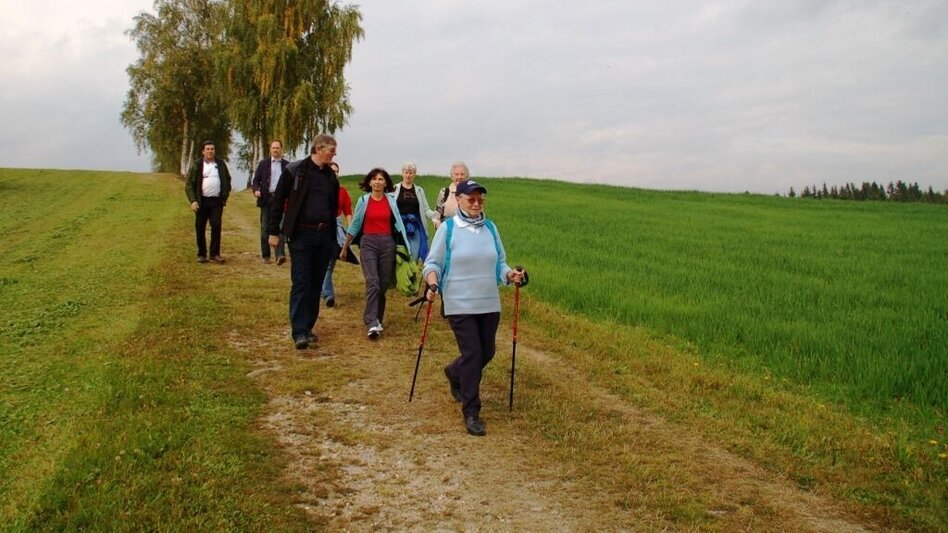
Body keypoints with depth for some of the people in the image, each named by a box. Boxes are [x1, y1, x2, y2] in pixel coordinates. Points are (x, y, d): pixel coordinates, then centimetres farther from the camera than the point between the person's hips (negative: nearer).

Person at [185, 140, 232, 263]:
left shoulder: (221, 164, 8)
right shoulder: (197, 165, 0)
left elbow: (227, 180, 18)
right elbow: (189, 184, -1)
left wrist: (225, 196, 7)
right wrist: (192, 200, -11)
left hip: (217, 201, 1)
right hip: (202, 201, -1)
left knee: (216, 226, -4)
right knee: (200, 228, 3)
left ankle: (215, 254, 3)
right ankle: (201, 254, 13)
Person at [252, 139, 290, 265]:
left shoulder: (287, 165, 9)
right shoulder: (263, 163, 9)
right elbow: (256, 179, 6)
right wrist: (256, 190, -13)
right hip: (266, 198, 1)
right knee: (265, 228, 6)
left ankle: (280, 254, -18)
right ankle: (266, 255, 14)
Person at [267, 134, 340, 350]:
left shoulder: (331, 176, 11)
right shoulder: (295, 170, -4)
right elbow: (278, 201, -2)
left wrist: (333, 238, 16)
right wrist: (274, 232, -5)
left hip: (324, 235, 5)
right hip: (301, 234, -5)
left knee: (316, 284, 9)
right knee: (300, 283, -7)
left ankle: (308, 327, 18)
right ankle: (299, 332, -8)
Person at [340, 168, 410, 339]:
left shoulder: (391, 200, 7)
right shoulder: (363, 200, 4)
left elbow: (398, 223, 11)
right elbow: (354, 225, 10)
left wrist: (405, 246, 8)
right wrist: (344, 248, 12)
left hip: (387, 243, 2)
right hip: (368, 243, -2)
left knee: (383, 283, 5)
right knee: (373, 282, -15)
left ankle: (377, 319, 19)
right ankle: (372, 324, -19)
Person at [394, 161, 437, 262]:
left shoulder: (419, 190, 14)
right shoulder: (395, 189, 7)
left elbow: (425, 209, 11)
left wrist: (434, 215, -9)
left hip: (415, 227, 2)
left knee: (414, 255, -5)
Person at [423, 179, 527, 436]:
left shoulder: (490, 228, 8)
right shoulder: (447, 228, -4)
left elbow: (499, 263, 14)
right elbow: (433, 263, -2)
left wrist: (511, 275, -6)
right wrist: (432, 283, -21)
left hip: (489, 304, 5)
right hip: (460, 305, -5)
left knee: (487, 352, 13)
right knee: (472, 354, -9)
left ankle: (455, 373, 45)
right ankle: (471, 412, 3)